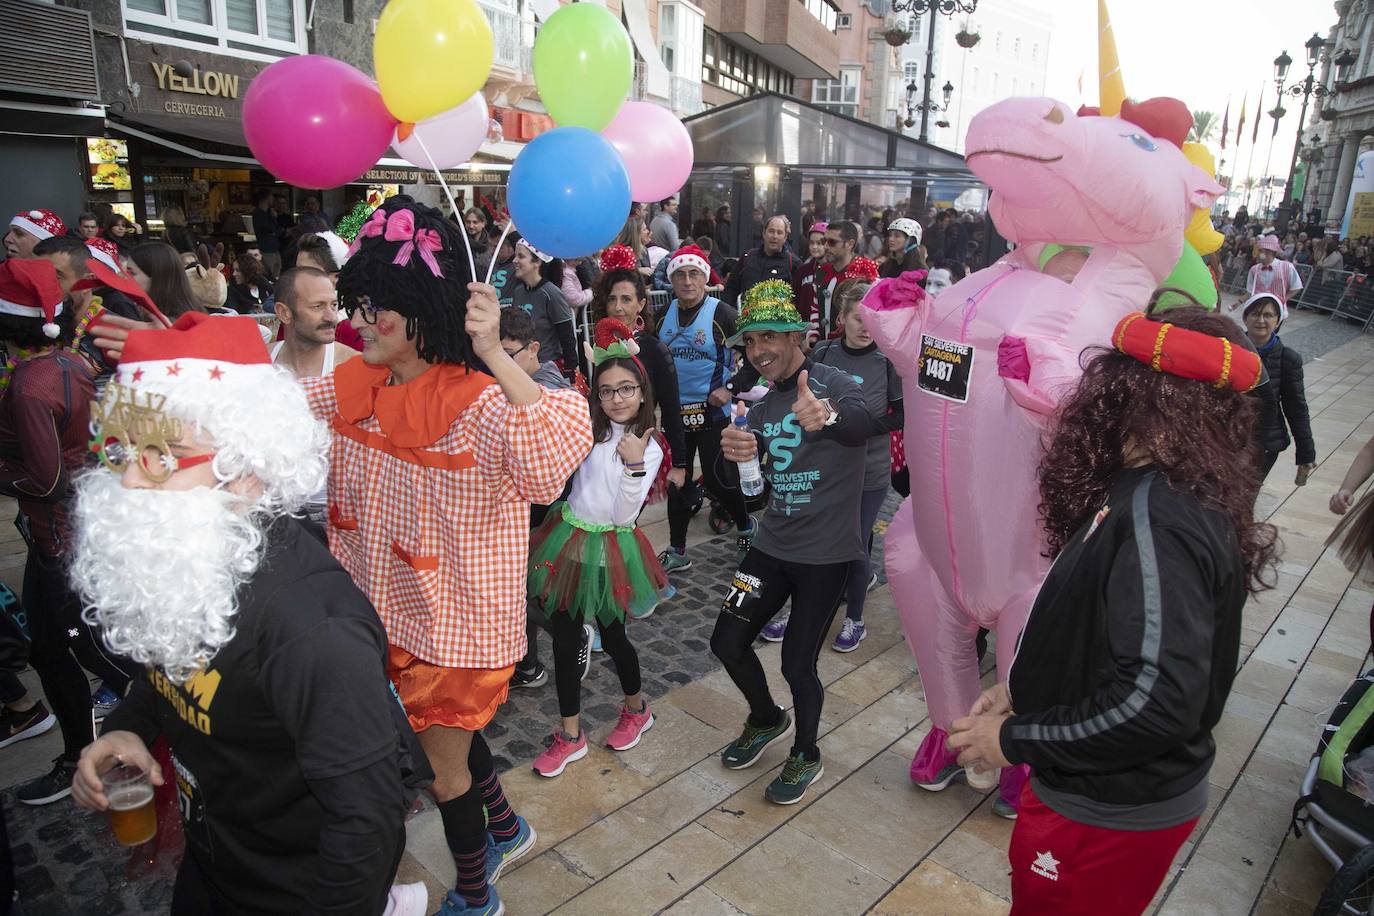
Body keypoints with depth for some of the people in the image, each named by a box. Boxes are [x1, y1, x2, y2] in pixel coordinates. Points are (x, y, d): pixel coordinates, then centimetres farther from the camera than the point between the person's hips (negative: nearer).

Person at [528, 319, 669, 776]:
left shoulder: (649, 448, -8)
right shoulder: (588, 430, 3)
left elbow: (626, 514, -14)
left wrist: (635, 465, -26)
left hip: (610, 546, -3)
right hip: (569, 538, 4)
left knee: (612, 634, 11)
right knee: (565, 638, 7)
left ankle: (637, 709, 40)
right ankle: (570, 734, 24)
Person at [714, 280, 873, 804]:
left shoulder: (832, 383, -13)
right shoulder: (764, 402, 9)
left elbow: (863, 425, -36)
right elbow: (748, 470, 2)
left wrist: (828, 416, -60)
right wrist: (732, 450, -23)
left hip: (827, 550, -6)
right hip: (773, 543, 7)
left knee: (797, 664, -2)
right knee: (728, 643, 8)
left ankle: (806, 755, 29)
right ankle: (767, 721, 39)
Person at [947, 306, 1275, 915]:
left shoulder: (1156, 521, -30)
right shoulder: (1170, 494, 0)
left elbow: (1157, 700, -33)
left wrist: (1014, 740, -22)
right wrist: (1023, 690, 6)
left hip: (1112, 813, -8)